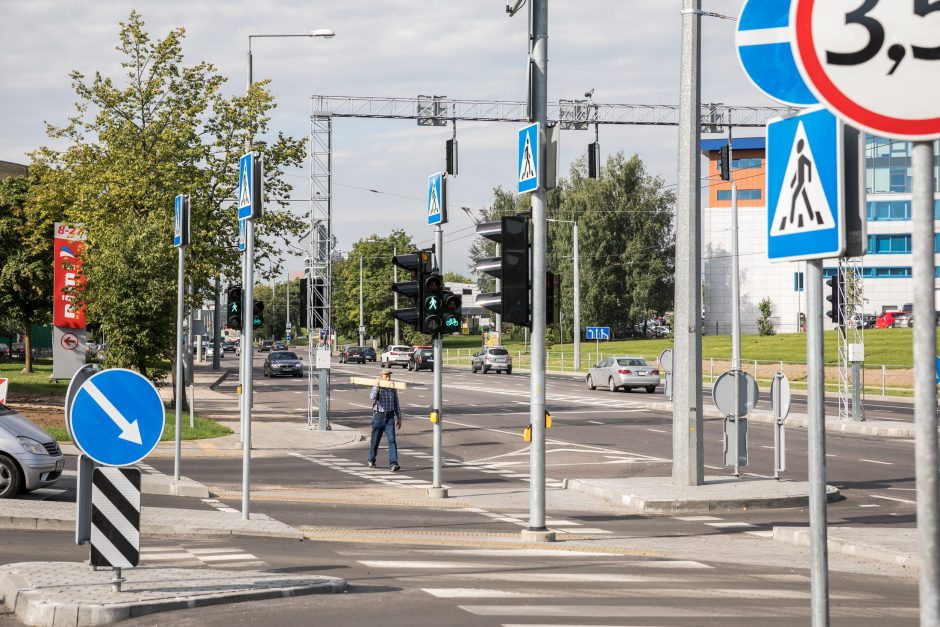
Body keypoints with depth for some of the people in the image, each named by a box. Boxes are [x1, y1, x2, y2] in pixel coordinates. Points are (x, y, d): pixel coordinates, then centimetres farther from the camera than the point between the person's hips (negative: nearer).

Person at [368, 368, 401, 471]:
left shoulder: (393, 389, 7)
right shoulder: (376, 388, -4)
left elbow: (396, 404, 14)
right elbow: (372, 397, -25)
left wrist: (399, 418, 14)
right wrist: (376, 386, -26)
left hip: (389, 417, 2)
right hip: (378, 416, -2)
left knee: (392, 440, -13)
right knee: (375, 440, 11)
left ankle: (393, 464, -18)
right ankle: (371, 461, 34)